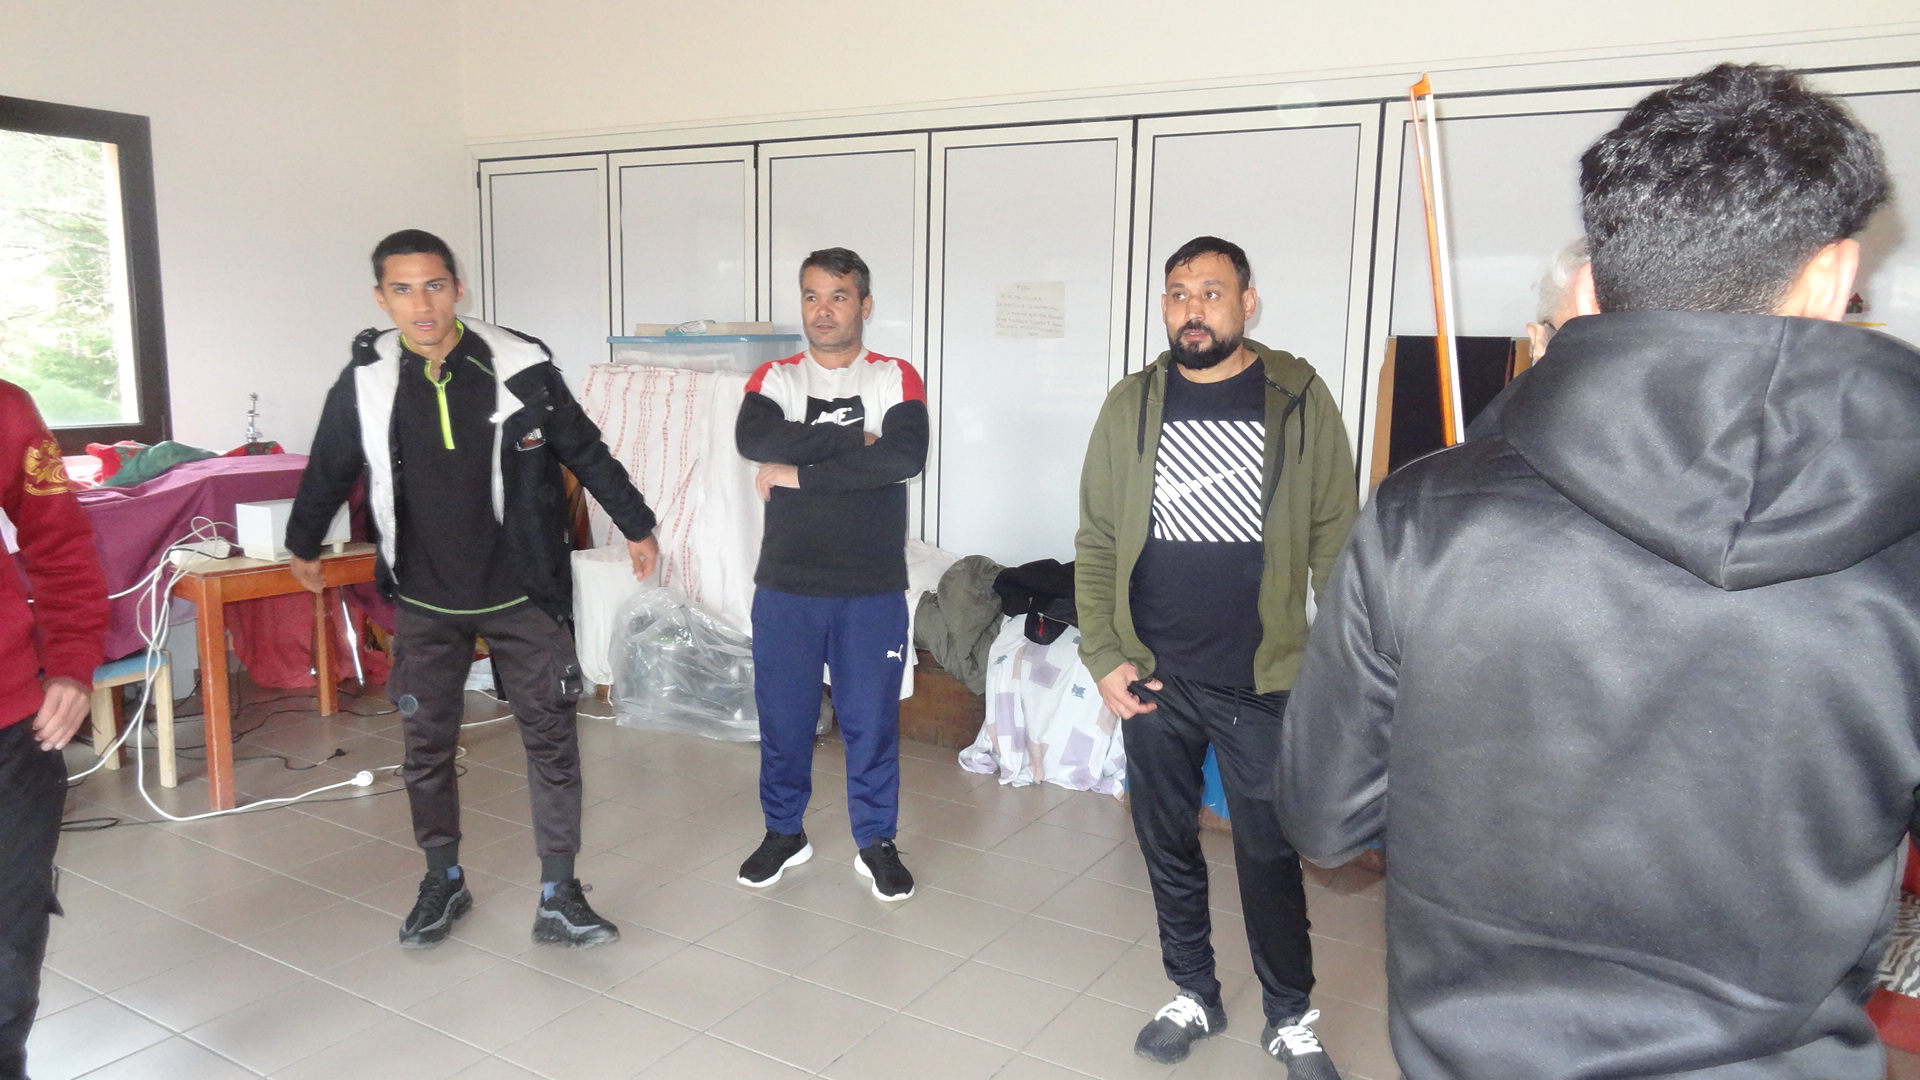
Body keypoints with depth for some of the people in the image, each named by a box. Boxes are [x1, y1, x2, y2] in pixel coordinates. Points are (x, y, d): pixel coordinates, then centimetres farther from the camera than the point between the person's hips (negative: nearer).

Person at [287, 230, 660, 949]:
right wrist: (303, 546, 26)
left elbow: (585, 452, 2)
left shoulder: (520, 368, -10)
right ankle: (442, 882, 31)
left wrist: (636, 526, 8)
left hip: (522, 593, -1)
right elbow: (328, 475, 12)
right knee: (427, 746, 11)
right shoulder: (364, 384, -5)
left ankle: (558, 899, 10)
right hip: (425, 601, 2)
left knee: (552, 740, -1)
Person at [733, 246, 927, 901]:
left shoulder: (896, 379, -2)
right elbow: (753, 440, -19)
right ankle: (784, 833, 33)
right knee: (782, 715, 12)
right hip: (786, 586, 2)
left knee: (871, 719, 8)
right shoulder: (775, 379, 3)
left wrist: (801, 473, -19)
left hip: (873, 589, -1)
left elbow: (907, 456, -21)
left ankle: (876, 842, 26)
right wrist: (852, 439, -20)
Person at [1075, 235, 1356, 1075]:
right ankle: (1194, 997, 34)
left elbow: (1335, 541, -2)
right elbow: (1097, 543, 3)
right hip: (1153, 681, 3)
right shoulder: (1131, 405, 1)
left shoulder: (1300, 400, -4)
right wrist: (1103, 657, -4)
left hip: (1264, 682, -2)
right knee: (1167, 847, 14)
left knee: (1270, 856, 8)